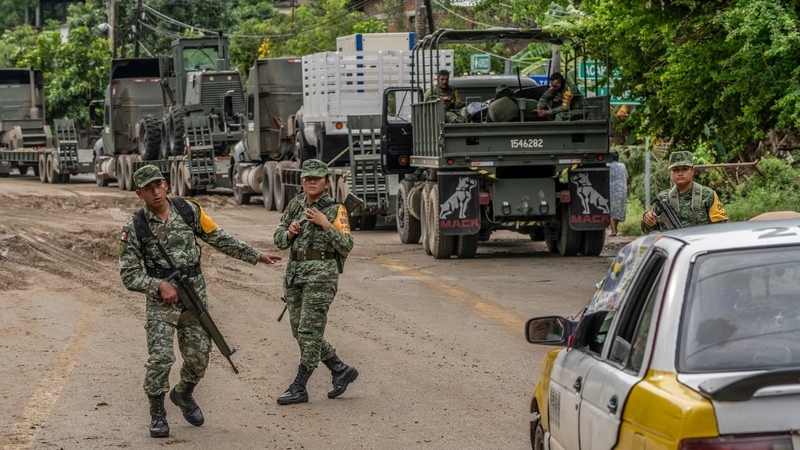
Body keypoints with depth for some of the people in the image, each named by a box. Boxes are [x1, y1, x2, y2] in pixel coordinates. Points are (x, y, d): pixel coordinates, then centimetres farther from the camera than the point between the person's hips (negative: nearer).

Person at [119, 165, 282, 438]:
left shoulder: (188, 210, -1)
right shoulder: (135, 228, -9)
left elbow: (219, 239, 8)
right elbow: (129, 274, -8)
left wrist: (255, 256, 9)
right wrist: (159, 285, -22)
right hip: (162, 300, -3)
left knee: (198, 357, 7)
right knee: (160, 356, -14)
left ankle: (183, 395, 37)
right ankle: (157, 413, 4)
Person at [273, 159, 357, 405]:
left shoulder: (336, 210, -3)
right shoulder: (296, 205, 13)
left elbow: (346, 246, -11)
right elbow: (279, 239, 14)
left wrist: (325, 225, -20)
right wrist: (290, 232, -7)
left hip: (321, 275, -7)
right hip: (295, 274, 7)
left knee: (309, 332, -8)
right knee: (300, 332, 9)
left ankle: (298, 388, -2)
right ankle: (341, 371, 23)